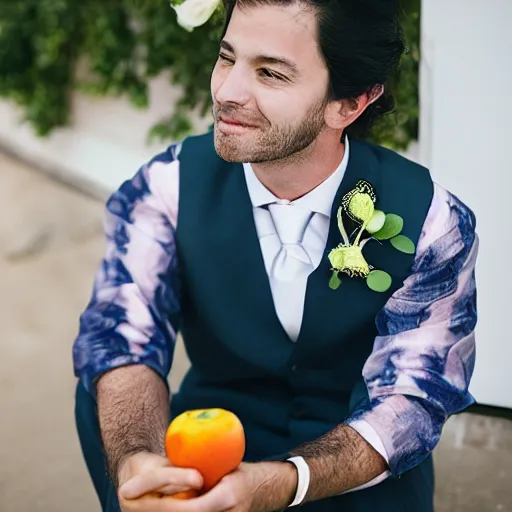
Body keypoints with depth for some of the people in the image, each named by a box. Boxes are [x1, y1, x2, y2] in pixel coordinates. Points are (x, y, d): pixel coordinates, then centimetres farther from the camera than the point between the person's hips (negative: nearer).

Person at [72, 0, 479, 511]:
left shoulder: (431, 221, -17)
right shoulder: (168, 186, -13)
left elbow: (410, 397, -21)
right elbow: (124, 337, -23)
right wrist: (137, 463, -48)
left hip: (354, 465, -1)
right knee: (105, 397, -27)